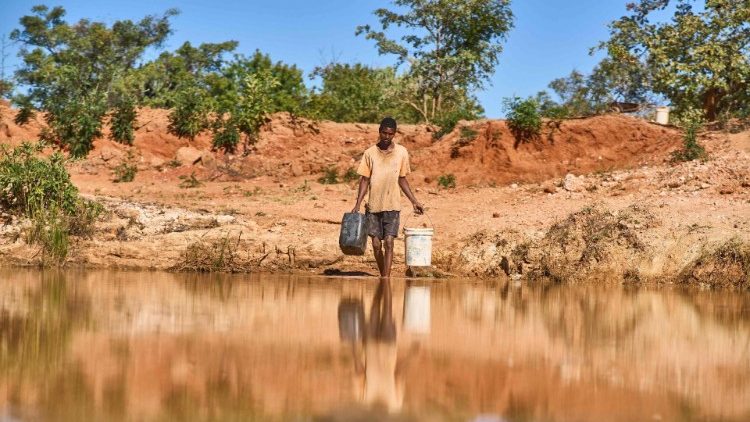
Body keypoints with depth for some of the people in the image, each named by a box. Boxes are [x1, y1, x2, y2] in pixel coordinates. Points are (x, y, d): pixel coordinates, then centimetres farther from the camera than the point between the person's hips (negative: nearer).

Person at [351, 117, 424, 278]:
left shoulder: (402, 152, 3)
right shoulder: (370, 153, 2)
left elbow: (402, 180, 11)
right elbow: (364, 180, 5)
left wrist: (414, 201, 8)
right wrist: (357, 204, -3)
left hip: (392, 205, -1)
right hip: (373, 205, 1)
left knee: (388, 243, -11)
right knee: (376, 244, 4)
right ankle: (383, 277, 21)